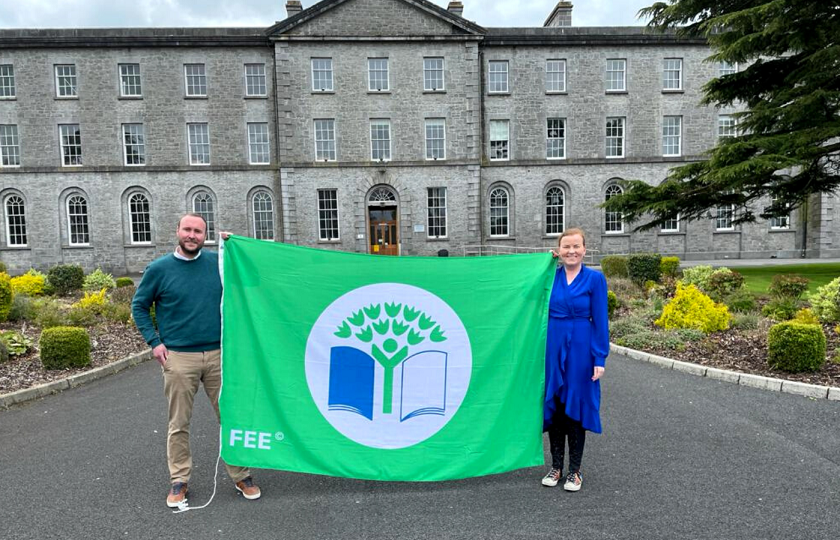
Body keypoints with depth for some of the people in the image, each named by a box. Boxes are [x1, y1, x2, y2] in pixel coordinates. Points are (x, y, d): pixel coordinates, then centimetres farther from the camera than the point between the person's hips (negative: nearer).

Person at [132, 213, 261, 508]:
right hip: (179, 358, -1)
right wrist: (154, 341, -2)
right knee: (179, 423, 9)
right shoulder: (159, 268, 0)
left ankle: (241, 476, 22)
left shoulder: (218, 261, 4)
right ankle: (179, 481, 26)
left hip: (218, 354, 2)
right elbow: (139, 306, 8)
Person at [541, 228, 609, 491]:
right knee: (553, 405, 9)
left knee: (576, 406, 6)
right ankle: (556, 467, 24)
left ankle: (575, 471, 21)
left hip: (580, 349, -3)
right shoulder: (551, 275, 4)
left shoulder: (595, 278, -4)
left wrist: (600, 359, -9)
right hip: (553, 347, 3)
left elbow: (600, 321, -4)